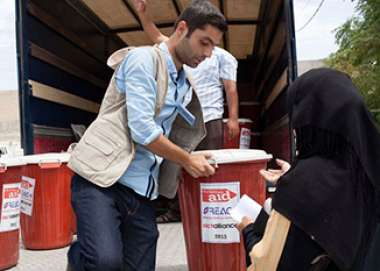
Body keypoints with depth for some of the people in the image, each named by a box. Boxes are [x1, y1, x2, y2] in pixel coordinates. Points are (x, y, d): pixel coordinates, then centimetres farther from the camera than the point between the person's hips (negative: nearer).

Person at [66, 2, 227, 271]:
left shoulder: (184, 84, 19)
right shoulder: (144, 58, -6)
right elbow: (141, 129, -16)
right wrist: (187, 160, -6)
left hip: (142, 191, 8)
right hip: (100, 177, -8)